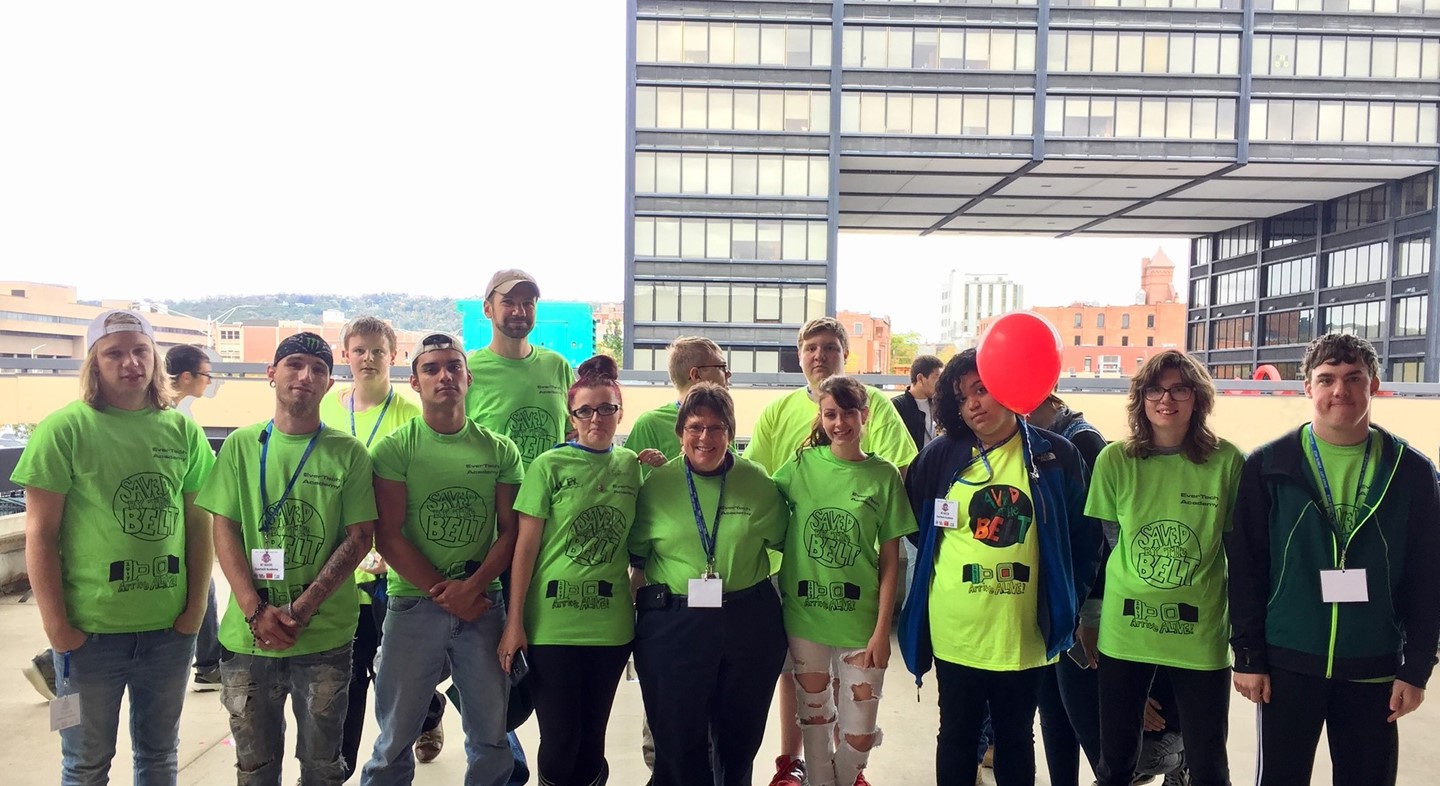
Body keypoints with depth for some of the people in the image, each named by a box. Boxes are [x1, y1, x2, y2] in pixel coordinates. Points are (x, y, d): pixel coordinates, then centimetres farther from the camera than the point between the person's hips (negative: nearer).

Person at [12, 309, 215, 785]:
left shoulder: (183, 430, 2)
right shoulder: (63, 429, -8)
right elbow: (40, 534, -7)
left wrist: (196, 605, 0)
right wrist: (56, 624, -10)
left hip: (171, 629, 3)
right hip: (90, 631, -3)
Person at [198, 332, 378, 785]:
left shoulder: (349, 453, -1)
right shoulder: (241, 445, 4)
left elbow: (359, 538, -4)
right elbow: (224, 531, 1)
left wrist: (304, 608, -14)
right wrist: (255, 611, -11)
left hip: (325, 639, -1)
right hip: (248, 635, 1)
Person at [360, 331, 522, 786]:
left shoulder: (500, 451, 4)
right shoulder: (394, 449, -2)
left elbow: (510, 532, 3)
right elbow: (388, 536, -6)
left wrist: (471, 588, -11)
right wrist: (442, 593, -10)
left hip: (483, 606, 2)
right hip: (413, 604, -1)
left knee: (490, 736, 9)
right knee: (395, 736, 8)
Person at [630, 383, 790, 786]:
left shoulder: (758, 482, -1)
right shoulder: (656, 485, -2)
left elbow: (781, 540, 10)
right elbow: (635, 551, 5)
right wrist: (645, 593, -2)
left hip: (749, 623, 1)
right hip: (671, 625, -1)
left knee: (740, 737, 16)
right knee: (678, 739, 9)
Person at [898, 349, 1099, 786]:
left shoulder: (1056, 456, -4)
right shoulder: (940, 456, -2)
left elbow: (1082, 536, 2)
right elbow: (913, 521, 8)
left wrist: (1069, 601, 2)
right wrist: (949, 563, 6)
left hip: (1024, 630, 0)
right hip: (956, 630, 0)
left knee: (1016, 736, 17)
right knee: (957, 734, 13)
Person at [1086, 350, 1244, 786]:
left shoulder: (1227, 461, -5)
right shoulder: (1114, 459, -4)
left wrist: (1243, 631, 4)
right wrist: (1088, 617, 6)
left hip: (1201, 635, -1)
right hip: (1124, 633, 1)